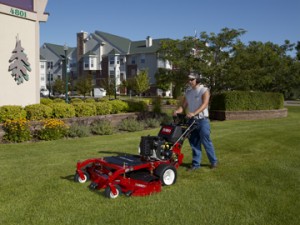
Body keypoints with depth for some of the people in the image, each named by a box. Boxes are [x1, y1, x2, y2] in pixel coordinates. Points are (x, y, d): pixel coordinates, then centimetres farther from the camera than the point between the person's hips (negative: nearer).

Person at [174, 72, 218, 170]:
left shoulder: (204, 90, -7)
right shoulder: (188, 92, 11)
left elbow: (204, 104, -21)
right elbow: (184, 105, 8)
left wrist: (194, 113, -36)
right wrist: (178, 111, -14)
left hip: (202, 120, -5)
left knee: (206, 142, 0)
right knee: (194, 143, 8)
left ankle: (214, 161, 17)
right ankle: (196, 164, 16)